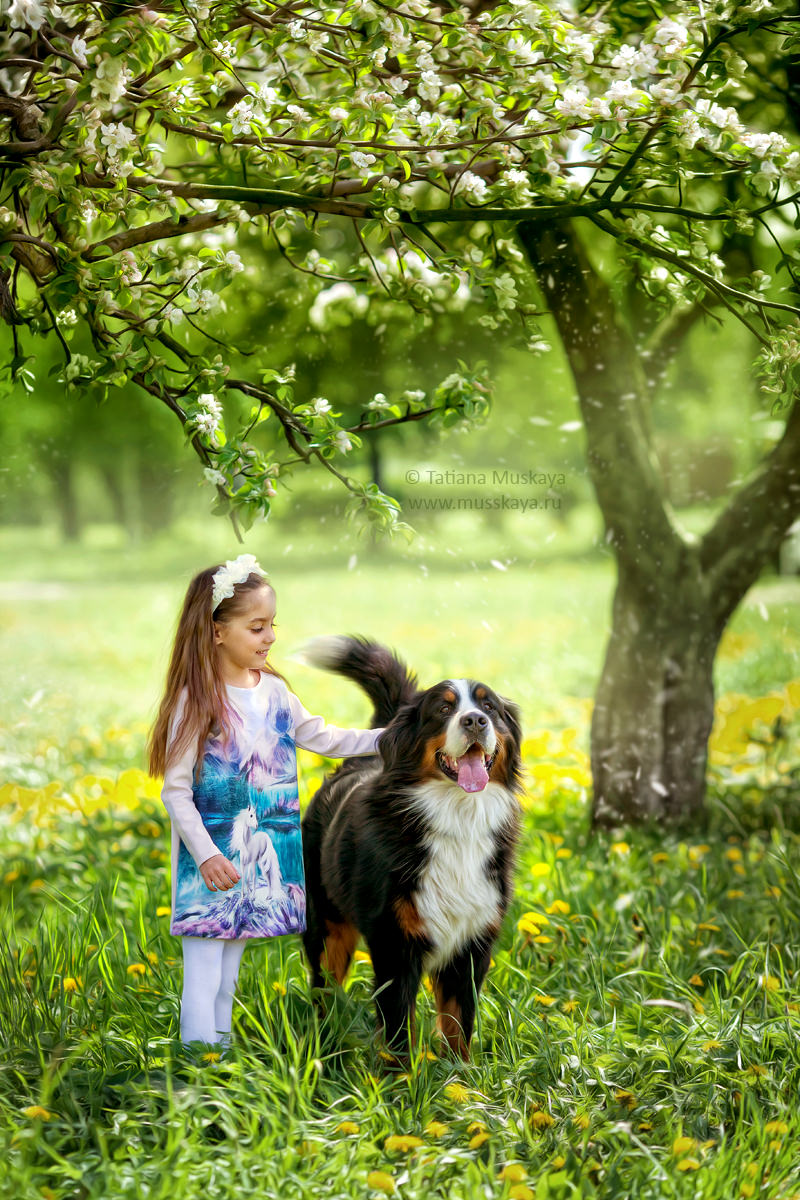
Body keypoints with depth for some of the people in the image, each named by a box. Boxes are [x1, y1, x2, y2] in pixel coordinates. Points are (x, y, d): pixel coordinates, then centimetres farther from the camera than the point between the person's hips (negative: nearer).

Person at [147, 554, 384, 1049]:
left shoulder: (274, 690, 4)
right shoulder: (197, 701, -14)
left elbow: (320, 737, 14)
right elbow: (176, 791, -13)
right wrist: (206, 856, -18)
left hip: (262, 859, 6)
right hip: (211, 862, -6)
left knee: (229, 978, 15)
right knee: (203, 981, -4)